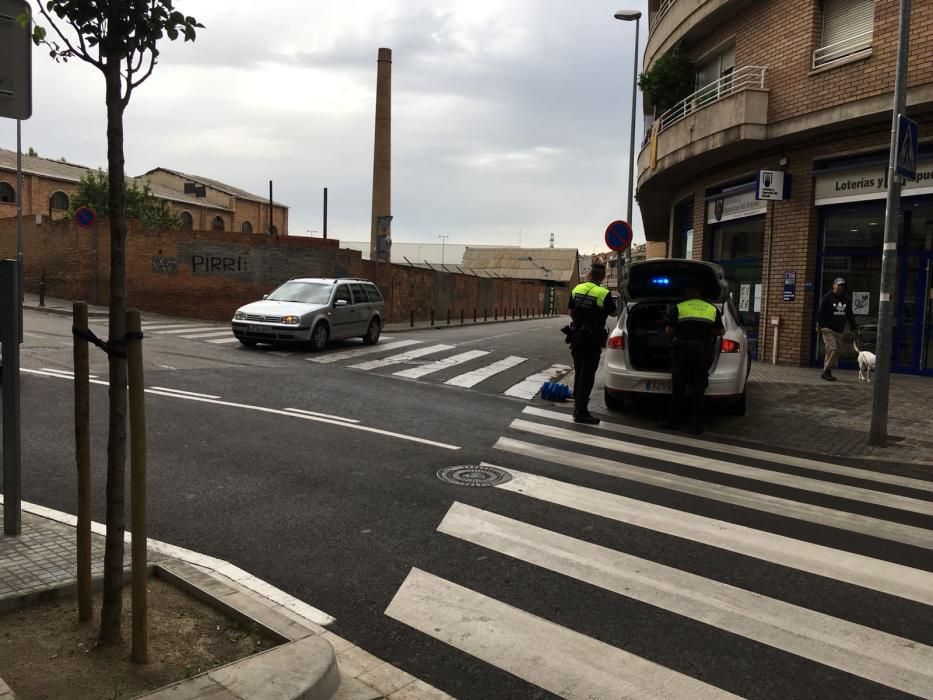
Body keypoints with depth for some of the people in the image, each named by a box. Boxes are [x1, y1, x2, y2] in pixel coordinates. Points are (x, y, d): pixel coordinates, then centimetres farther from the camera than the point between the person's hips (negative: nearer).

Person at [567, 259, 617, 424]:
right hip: (592, 340, -6)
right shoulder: (604, 293, -15)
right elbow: (613, 313, 1)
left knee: (579, 373, 17)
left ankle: (577, 407, 28)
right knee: (587, 376, -1)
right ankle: (581, 412, -2)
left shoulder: (576, 289, 2)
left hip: (576, 337, 6)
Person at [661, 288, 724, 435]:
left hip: (682, 350, -2)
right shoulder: (713, 310, 10)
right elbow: (720, 331, 13)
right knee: (698, 389, 4)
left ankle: (674, 421, 9)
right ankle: (696, 425, 3)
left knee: (678, 387, 5)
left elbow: (669, 331, 3)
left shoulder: (678, 308, 3)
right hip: (704, 352, 2)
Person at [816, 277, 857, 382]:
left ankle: (826, 372, 14)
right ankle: (826, 371, -9)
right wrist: (819, 325, -15)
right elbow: (820, 312, -8)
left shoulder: (846, 299, 12)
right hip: (828, 329, -6)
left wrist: (853, 328, 15)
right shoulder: (827, 297, -5)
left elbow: (850, 315, 18)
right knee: (832, 349, -16)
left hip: (839, 330, 7)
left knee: (837, 350, 6)